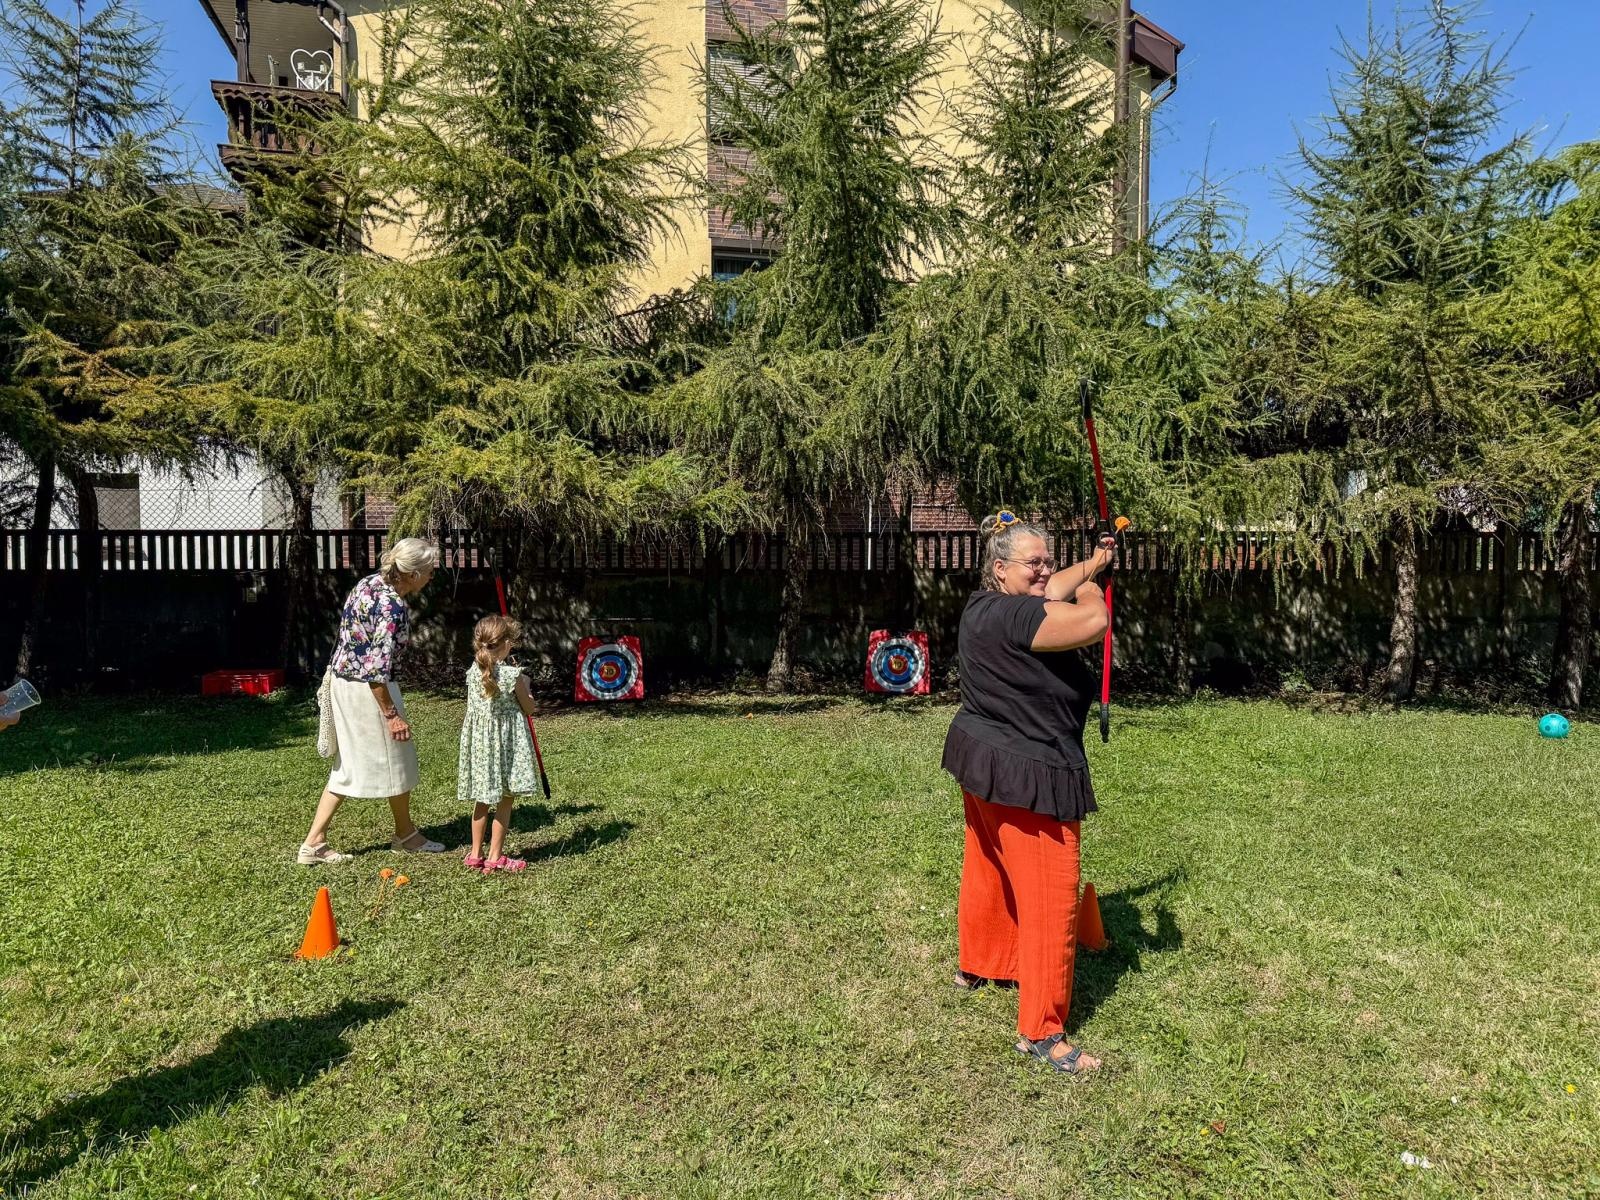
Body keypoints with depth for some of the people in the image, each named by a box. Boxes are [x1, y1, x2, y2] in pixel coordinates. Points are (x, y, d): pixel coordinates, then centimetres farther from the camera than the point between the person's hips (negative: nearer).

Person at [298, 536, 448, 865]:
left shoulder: (370, 583, 4)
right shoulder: (393, 606, -23)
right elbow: (377, 669, -24)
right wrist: (392, 714, -18)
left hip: (342, 681, 9)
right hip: (368, 690, -9)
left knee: (347, 764, 16)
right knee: (395, 760, 10)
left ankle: (314, 843, 15)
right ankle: (405, 834, 29)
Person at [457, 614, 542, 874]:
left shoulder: (473, 672, -2)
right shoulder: (512, 675, -16)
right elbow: (528, 709, -5)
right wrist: (525, 687, 11)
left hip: (479, 740, 5)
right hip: (506, 742, -5)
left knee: (481, 801, 17)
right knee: (504, 802, 8)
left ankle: (475, 854, 24)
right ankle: (495, 858, 12)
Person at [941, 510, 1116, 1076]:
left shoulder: (986, 605, 5)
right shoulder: (1011, 615, -25)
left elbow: (1056, 590, 20)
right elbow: (1093, 620, -28)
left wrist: (1093, 563, 29)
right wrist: (1091, 586, -6)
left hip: (985, 765, 11)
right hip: (1025, 775, -11)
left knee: (988, 870, 27)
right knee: (1050, 897, -3)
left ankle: (976, 965, 48)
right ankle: (1041, 1032, 7)